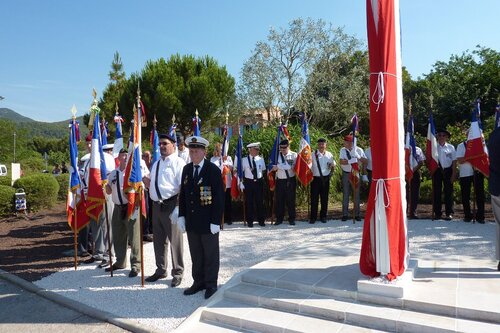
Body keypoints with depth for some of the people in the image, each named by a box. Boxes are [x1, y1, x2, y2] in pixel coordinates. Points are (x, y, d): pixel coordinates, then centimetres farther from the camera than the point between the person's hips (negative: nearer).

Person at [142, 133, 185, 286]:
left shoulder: (178, 162, -8)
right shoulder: (156, 164, 17)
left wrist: (179, 205, -22)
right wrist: (146, 182, 2)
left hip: (171, 204, -8)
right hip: (157, 205, 8)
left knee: (175, 239, 1)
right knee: (158, 239, 17)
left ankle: (177, 272, 16)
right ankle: (160, 270, 33)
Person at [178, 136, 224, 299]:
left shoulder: (213, 170, -11)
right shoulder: (186, 169, 7)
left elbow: (219, 197, -13)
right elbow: (182, 194, 12)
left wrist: (216, 221, -16)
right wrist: (182, 215, 5)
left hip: (208, 222, -5)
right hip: (191, 221, 5)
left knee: (210, 254, 8)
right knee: (195, 254, 15)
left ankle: (211, 284, 22)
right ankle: (198, 282, 29)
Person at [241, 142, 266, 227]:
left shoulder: (261, 159, 5)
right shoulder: (244, 160, -4)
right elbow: (241, 171, -2)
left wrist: (262, 179, 10)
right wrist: (242, 182, -6)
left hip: (259, 182, 2)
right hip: (248, 182, -2)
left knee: (259, 201, 6)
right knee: (249, 202, 3)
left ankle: (261, 220, 18)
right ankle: (249, 221, 14)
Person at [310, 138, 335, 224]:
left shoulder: (329, 155, 7)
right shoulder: (313, 154, -1)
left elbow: (333, 164, 16)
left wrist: (332, 165, -8)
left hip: (325, 178, 2)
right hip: (315, 178, -2)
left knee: (324, 198, 9)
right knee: (314, 198, 1)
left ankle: (323, 216, 22)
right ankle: (313, 217, 10)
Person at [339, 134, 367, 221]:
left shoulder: (359, 150, -4)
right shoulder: (343, 150, -2)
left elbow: (365, 161, -6)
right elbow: (341, 162, -14)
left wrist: (359, 158, -22)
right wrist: (354, 160, -22)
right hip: (346, 174, 1)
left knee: (356, 194, 5)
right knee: (345, 194, 5)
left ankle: (357, 214, 15)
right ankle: (345, 214, 14)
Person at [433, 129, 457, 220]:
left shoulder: (451, 147, 4)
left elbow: (454, 161, 2)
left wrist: (454, 174, -4)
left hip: (448, 171, 0)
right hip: (437, 171, 0)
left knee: (448, 192, 2)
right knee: (437, 192, 3)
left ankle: (449, 213, 8)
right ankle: (437, 213, 10)